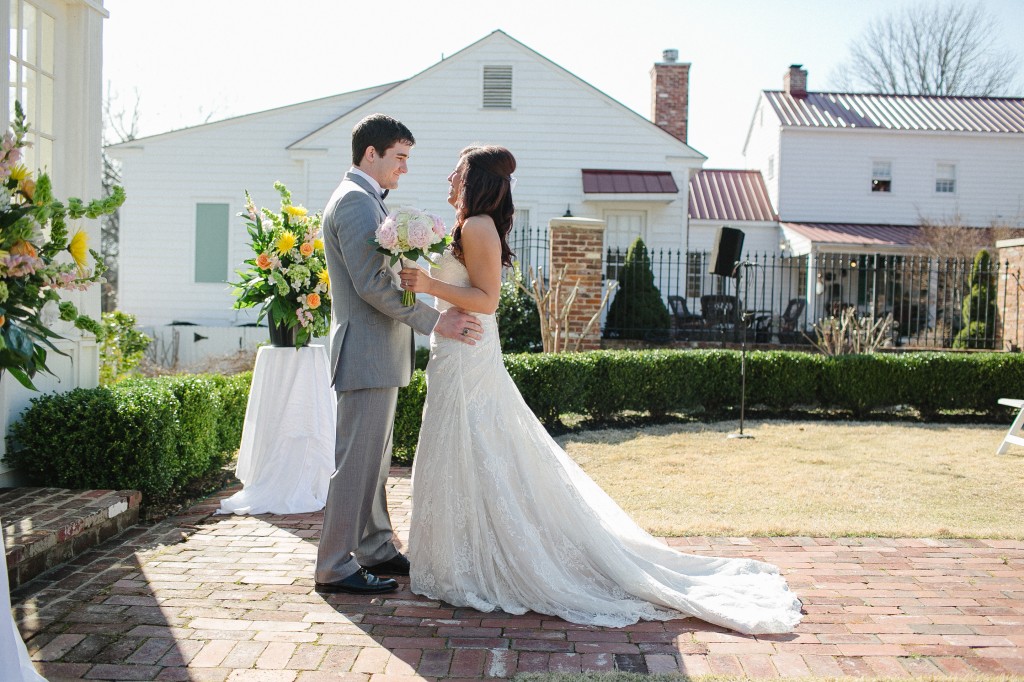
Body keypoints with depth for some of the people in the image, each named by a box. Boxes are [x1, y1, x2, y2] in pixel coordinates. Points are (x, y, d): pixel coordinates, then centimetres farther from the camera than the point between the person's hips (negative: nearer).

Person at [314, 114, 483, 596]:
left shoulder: (364, 201, 20)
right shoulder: (355, 201, -14)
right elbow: (372, 284, -22)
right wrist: (435, 322, -19)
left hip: (378, 354, 11)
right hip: (366, 353, -11)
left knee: (373, 460, 16)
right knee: (356, 461, -5)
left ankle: (376, 549, 27)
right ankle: (335, 567, 4)